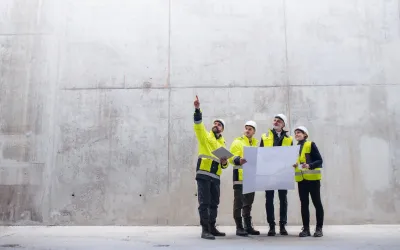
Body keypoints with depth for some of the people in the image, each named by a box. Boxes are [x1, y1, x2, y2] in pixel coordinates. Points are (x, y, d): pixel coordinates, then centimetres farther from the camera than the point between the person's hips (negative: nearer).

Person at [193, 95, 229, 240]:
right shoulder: (205, 136, 6)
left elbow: (224, 164, 25)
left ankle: (212, 228, 21)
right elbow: (198, 124, -13)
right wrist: (197, 109, -26)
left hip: (215, 176, 6)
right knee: (204, 203, -8)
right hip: (203, 174, -6)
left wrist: (224, 163, 1)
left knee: (214, 203, 11)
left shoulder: (223, 143, 21)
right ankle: (205, 230, -5)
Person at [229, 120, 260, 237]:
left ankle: (248, 226, 22)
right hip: (240, 176, -6)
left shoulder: (256, 143, 17)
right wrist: (238, 160, -33)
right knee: (239, 203, -3)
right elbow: (231, 158, -12)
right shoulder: (237, 142, -2)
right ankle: (239, 227, 4)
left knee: (248, 203, 14)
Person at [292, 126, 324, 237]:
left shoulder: (311, 144, -4)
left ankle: (319, 228, 10)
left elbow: (319, 160, -9)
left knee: (317, 202, 2)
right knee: (304, 203, 6)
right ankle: (306, 228, 12)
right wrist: (293, 165, -3)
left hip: (313, 178, -5)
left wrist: (309, 165, -24)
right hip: (301, 179, 5)